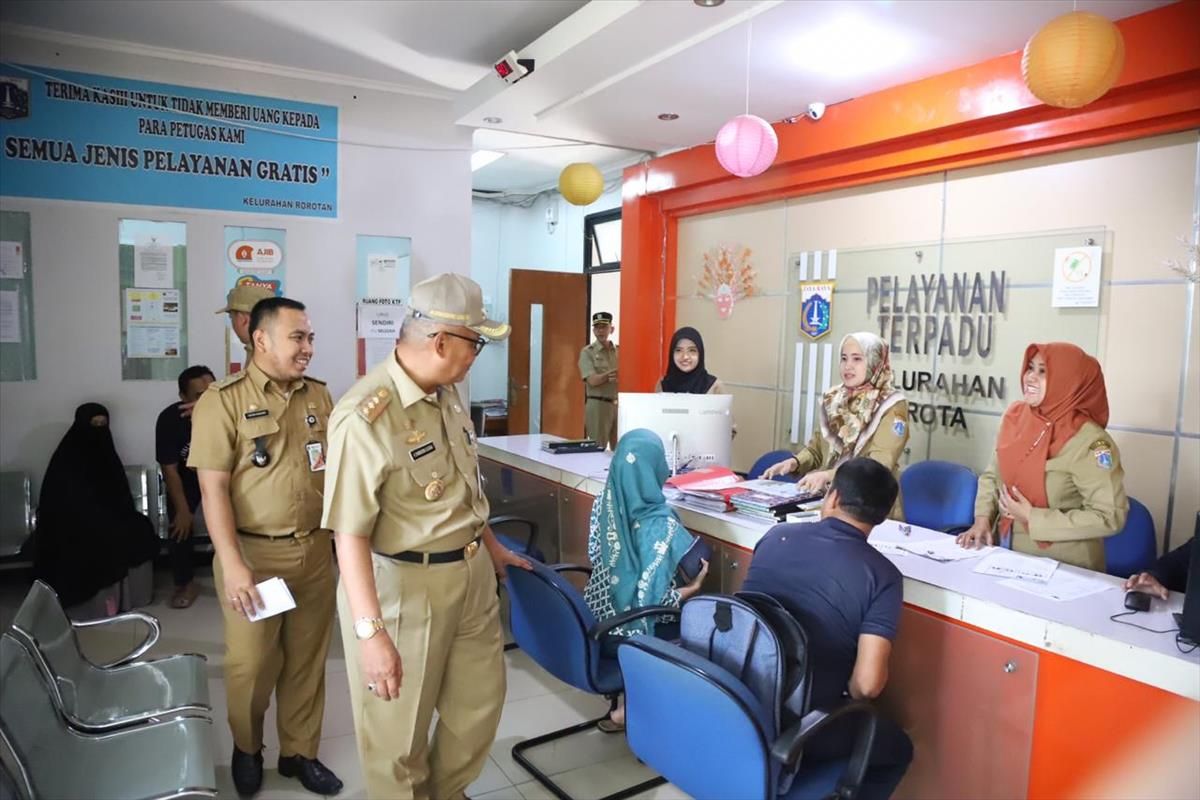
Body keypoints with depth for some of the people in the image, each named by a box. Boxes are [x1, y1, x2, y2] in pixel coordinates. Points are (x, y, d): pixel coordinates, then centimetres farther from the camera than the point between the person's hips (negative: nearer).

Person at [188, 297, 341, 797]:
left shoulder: (320, 396, 5)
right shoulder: (222, 401, -9)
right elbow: (213, 489, -13)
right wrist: (232, 564, -19)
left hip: (315, 551, 4)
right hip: (254, 553, -4)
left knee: (307, 659, 14)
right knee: (252, 662, 10)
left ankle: (300, 752, 33)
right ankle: (246, 749, 37)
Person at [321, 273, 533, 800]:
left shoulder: (446, 394, 3)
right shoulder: (366, 416, -24)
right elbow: (349, 533, -24)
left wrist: (491, 547, 24)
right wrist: (371, 631, -24)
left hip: (472, 573, 8)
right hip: (404, 587, -8)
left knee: (479, 703, 22)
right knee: (400, 728, 11)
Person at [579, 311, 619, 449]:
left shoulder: (619, 351, 9)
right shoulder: (588, 352, -1)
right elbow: (592, 380, -11)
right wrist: (613, 373, -19)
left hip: (618, 405, 4)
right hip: (598, 405, -4)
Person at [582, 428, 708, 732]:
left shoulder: (603, 504, -6)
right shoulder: (660, 524, -26)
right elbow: (652, 599, -25)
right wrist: (694, 587, -10)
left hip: (598, 621, 7)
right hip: (633, 633, -7)